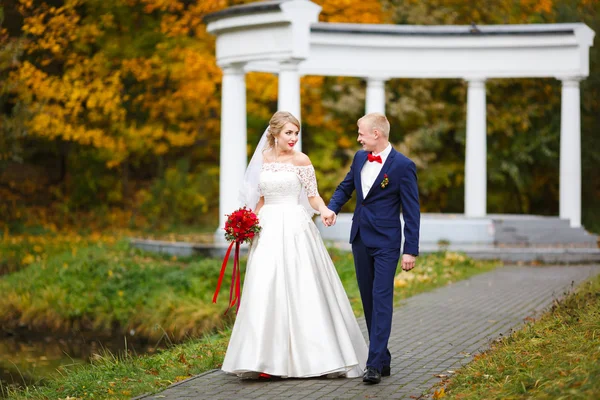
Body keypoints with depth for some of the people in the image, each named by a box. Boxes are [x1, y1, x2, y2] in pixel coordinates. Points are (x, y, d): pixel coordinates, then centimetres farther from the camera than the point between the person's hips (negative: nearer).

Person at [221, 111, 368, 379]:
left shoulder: (301, 160, -1)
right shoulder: (263, 158, 10)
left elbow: (313, 195, -2)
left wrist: (324, 210, -22)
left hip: (294, 228, -3)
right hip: (268, 230, 4)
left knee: (302, 289, -5)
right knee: (265, 291, -2)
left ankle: (310, 354, 5)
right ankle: (265, 358, 2)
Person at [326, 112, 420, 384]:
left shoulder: (402, 165, -12)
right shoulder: (360, 157, 7)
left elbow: (411, 211, -11)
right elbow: (345, 187, 21)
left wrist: (411, 250, -13)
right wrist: (332, 209, 0)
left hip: (386, 242, -7)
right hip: (360, 239, 7)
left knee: (381, 299, -11)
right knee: (369, 301, 10)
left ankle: (375, 363, -14)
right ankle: (382, 360, 17)